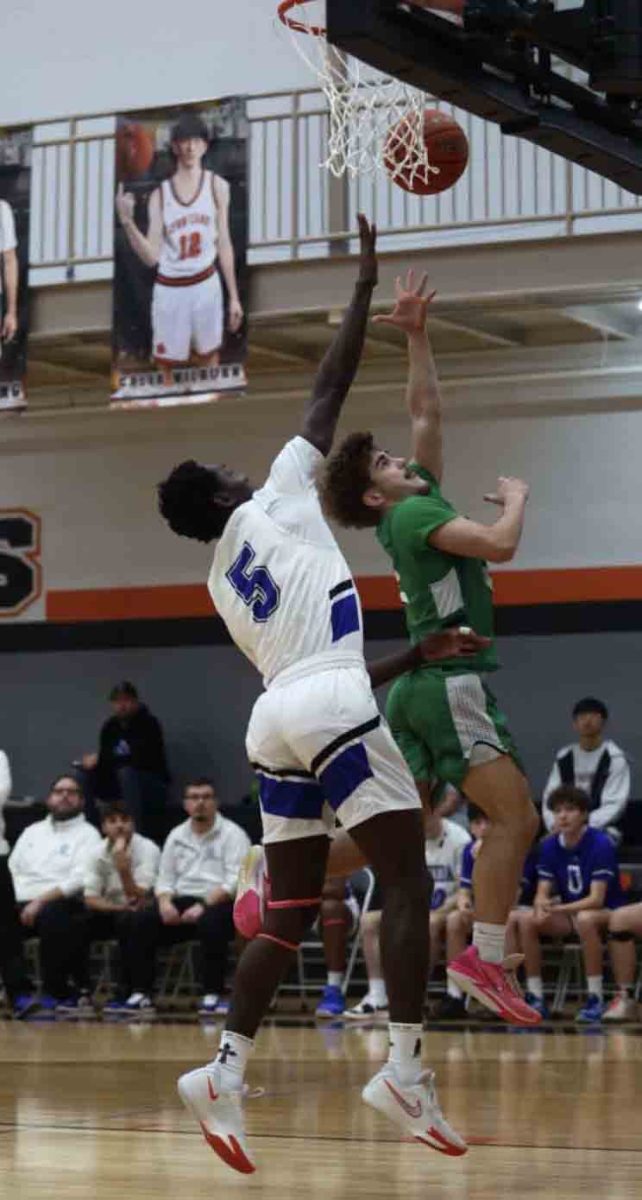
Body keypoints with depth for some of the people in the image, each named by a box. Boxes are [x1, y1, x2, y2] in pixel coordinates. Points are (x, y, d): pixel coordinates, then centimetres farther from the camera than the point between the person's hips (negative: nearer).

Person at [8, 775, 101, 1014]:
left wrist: (41, 901, -18)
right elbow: (12, 870, 19)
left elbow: (79, 879, -7)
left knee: (51, 916, -38)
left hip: (59, 904, -5)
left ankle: (56, 992, -25)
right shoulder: (32, 831, 25)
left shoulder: (87, 834, 7)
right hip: (22, 904, 5)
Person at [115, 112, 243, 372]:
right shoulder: (159, 194, -5)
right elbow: (152, 256, -9)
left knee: (209, 361, 11)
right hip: (169, 290, 0)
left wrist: (234, 296, 3)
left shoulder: (217, 186, -3)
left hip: (207, 285, 0)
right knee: (168, 367, 6)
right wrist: (127, 222, -25)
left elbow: (224, 243, 2)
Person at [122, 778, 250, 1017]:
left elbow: (234, 881, -12)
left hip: (219, 902, -5)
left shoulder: (232, 834, 0)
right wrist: (165, 902, -7)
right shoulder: (177, 836, 17)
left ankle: (213, 995, -30)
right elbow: (165, 879, 17)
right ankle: (141, 993, -15)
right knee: (141, 921, -20)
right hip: (183, 900, 5)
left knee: (210, 923, -39)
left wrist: (204, 905, -24)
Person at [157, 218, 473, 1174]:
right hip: (334, 710, -7)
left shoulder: (220, 581, 22)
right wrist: (364, 284, 13)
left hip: (276, 718, 7)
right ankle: (405, 1072, -16)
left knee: (289, 914, 9)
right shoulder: (276, 501, 5)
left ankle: (224, 1072, -3)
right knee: (408, 883, -5)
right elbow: (329, 389, 6)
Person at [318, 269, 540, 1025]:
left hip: (423, 686, 10)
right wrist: (516, 497, -3)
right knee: (515, 816, -14)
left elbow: (426, 411, 23)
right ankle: (486, 960, -20)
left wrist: (416, 336, 17)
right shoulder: (415, 512, -11)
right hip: (449, 682, -10)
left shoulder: (419, 498, 16)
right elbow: (500, 545, -23)